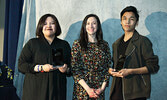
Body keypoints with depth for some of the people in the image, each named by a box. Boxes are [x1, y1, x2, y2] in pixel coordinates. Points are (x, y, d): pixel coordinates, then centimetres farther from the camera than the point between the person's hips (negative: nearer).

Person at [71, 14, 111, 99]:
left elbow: (108, 68, 7)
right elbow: (75, 69, -5)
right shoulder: (77, 44, 0)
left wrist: (102, 88, -6)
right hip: (81, 90, -2)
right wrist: (87, 89, -12)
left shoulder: (104, 45, 7)